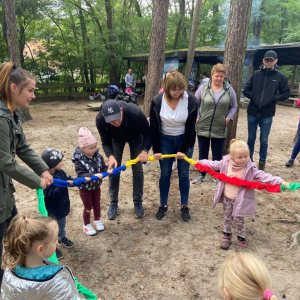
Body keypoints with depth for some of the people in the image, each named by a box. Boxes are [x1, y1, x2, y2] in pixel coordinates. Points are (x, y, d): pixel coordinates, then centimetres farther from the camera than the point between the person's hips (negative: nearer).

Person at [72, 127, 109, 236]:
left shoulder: (98, 156, -10)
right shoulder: (79, 160, -26)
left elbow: (103, 167, -2)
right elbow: (81, 175, -33)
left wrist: (107, 171, -25)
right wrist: (94, 175, -44)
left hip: (96, 186, 5)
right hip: (85, 188, -4)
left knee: (96, 205, 22)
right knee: (88, 207, 12)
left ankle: (97, 220, 46)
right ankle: (87, 225, 34)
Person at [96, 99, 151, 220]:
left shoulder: (135, 112, -43)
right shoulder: (100, 119, -36)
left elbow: (147, 133, -27)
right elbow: (106, 142, -23)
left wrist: (145, 150, -43)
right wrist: (110, 156, -42)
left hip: (135, 136, -1)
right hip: (116, 138, 1)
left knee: (137, 168, -2)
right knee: (113, 168, -2)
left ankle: (138, 202, 14)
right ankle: (113, 203, 14)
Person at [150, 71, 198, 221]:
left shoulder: (191, 101, -17)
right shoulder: (157, 101, -16)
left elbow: (190, 127, -12)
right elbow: (154, 127, -9)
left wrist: (183, 150, -13)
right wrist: (156, 150, -9)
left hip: (184, 140, 0)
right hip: (165, 140, 0)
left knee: (184, 174, 7)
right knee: (165, 174, 8)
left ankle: (184, 206, 23)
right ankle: (163, 205, 24)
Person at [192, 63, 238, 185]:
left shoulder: (229, 89, 1)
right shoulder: (203, 88, -2)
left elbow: (234, 106, 9)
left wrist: (228, 118, -4)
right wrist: (196, 117, -5)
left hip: (220, 129, 0)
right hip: (203, 127, 0)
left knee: (218, 154, 10)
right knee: (203, 152, 12)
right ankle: (201, 174, 26)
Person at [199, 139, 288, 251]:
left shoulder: (250, 168, -18)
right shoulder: (225, 163, -11)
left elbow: (263, 176, -22)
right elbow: (214, 165, 4)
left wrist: (280, 182, -31)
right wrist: (200, 162, 6)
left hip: (240, 200, -3)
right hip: (227, 198, 3)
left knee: (239, 220, 11)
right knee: (227, 218, 19)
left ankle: (241, 239, 33)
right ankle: (226, 236, 39)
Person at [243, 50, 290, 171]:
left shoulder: (280, 77, -1)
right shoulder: (256, 74, 2)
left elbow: (286, 94, 3)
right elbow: (246, 90, 7)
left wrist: (273, 98, -11)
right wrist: (253, 96, -11)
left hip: (267, 114, -1)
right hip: (253, 112, 1)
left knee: (264, 140, 7)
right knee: (251, 139, 12)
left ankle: (262, 161, 23)